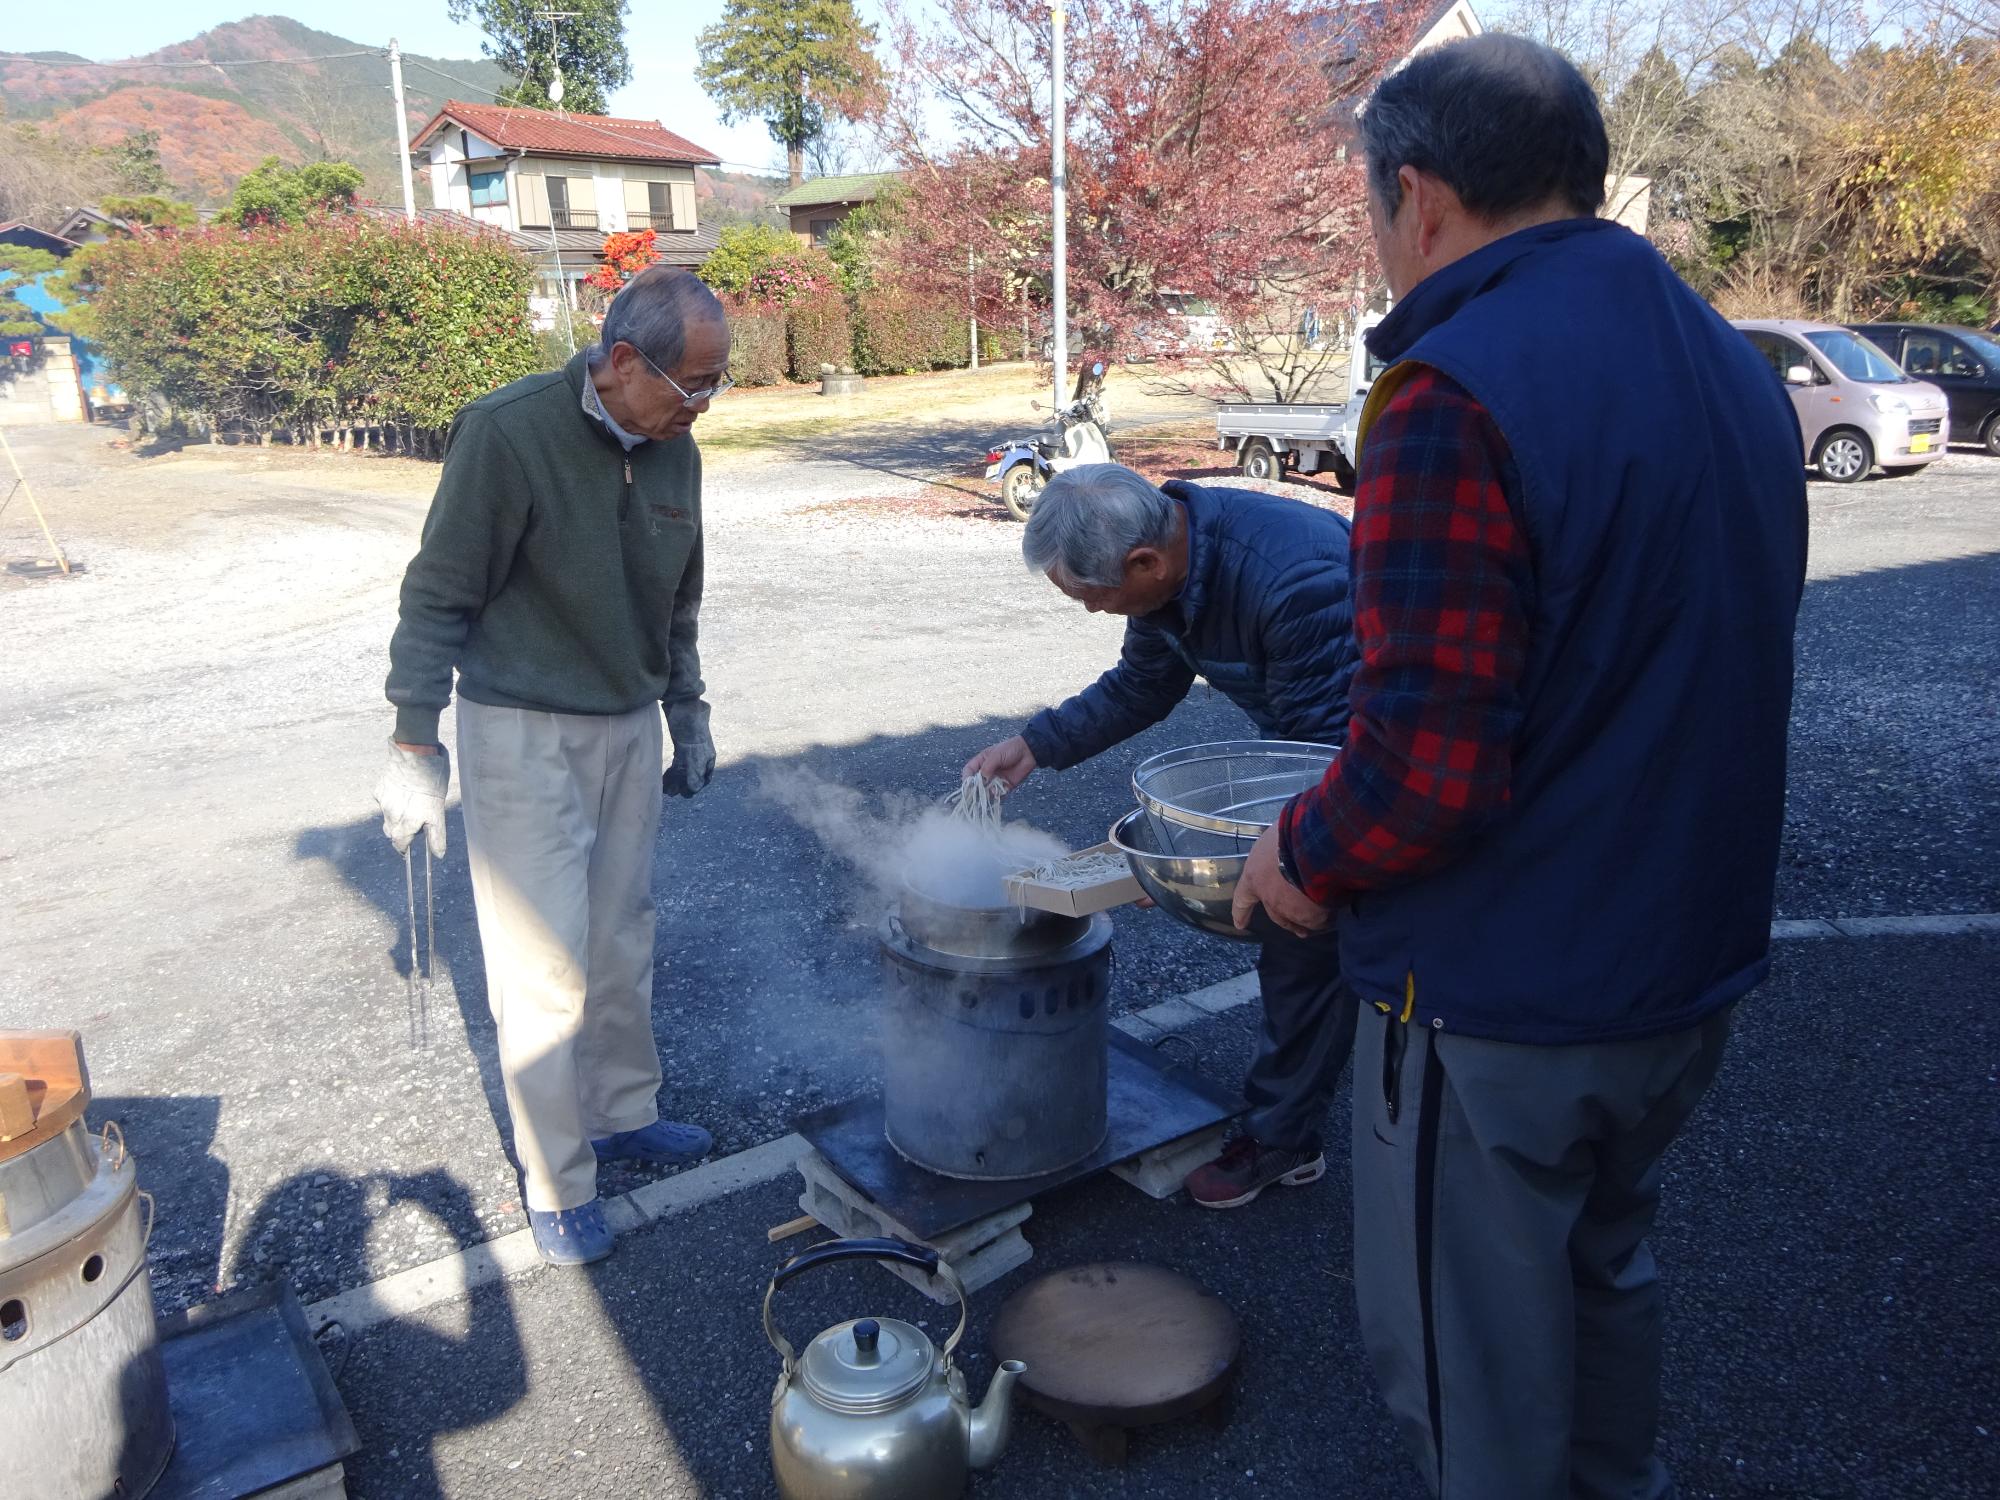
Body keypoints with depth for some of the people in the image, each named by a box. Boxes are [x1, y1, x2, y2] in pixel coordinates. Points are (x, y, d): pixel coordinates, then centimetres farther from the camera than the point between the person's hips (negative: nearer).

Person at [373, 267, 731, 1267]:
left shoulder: (672, 450, 1)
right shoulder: (508, 433, -18)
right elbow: (437, 596, -13)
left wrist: (688, 716, 19)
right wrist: (413, 746, -13)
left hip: (629, 726, 6)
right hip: (524, 735, -6)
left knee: (623, 943, 16)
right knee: (545, 969, 0)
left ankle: (622, 1113, 35)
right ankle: (557, 1184, 15)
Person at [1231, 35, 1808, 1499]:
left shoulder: (1456, 396, -24)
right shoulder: (1732, 366, 5)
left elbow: (1427, 758, -29)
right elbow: (1692, 677, 11)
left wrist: (1306, 855, -10)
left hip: (1502, 1001, -8)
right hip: (1693, 964, 9)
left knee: (1476, 1365, 14)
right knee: (1603, 1268, 30)